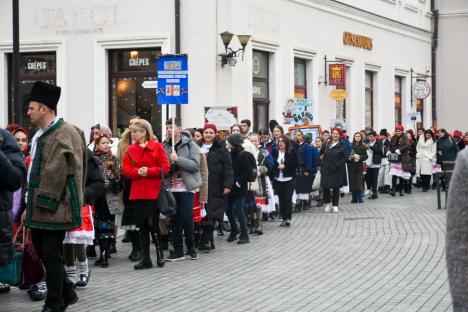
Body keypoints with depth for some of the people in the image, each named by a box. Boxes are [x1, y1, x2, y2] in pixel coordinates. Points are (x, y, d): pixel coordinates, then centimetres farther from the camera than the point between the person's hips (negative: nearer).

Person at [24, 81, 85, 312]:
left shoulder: (65, 134, -15)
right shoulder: (40, 135, 16)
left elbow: (57, 172, -21)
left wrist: (44, 201, -21)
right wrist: (32, 202, 17)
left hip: (54, 207, -10)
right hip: (39, 206, 10)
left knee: (51, 254, -4)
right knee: (42, 252, 14)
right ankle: (67, 293, 27)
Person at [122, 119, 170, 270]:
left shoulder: (157, 147, -2)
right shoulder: (130, 150, 10)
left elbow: (165, 168, -8)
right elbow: (126, 170, 3)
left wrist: (149, 171, -19)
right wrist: (138, 172, -16)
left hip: (154, 192, -4)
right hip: (137, 193, 4)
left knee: (153, 223, -6)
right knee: (142, 226, 7)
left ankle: (160, 254, 14)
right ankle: (146, 258, 13)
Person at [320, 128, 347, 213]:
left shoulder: (342, 145, -5)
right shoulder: (328, 144, 8)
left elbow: (345, 158, -7)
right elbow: (324, 155, 13)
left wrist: (338, 165, -16)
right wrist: (322, 165, 3)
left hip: (337, 170, -3)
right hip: (326, 169, 4)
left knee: (336, 187, 4)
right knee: (325, 187, 0)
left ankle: (335, 205, 14)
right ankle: (328, 203, 17)